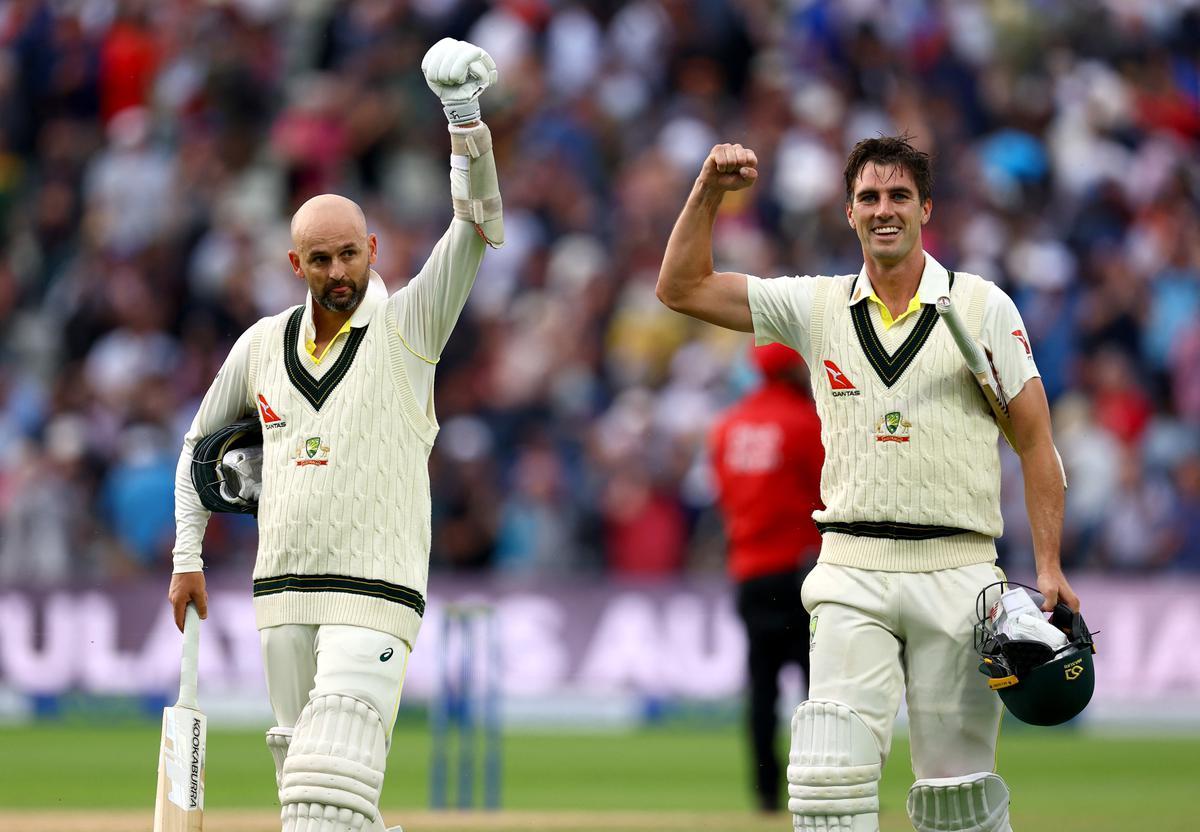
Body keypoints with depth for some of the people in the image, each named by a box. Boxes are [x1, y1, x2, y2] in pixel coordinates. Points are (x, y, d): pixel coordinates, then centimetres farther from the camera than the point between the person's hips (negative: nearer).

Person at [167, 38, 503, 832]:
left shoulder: (406, 327, -2)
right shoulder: (263, 346, 10)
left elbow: (479, 225, -15)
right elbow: (202, 442, 23)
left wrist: (466, 122, -28)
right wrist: (188, 555, 15)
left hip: (376, 597, -6)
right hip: (282, 595, 6)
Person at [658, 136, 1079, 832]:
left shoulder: (983, 306, 3)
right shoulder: (819, 307, 9)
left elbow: (1036, 440, 3)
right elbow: (682, 288, 9)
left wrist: (1049, 567, -6)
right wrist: (710, 192, -5)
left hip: (958, 572, -1)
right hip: (852, 573, 1)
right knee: (831, 776, -13)